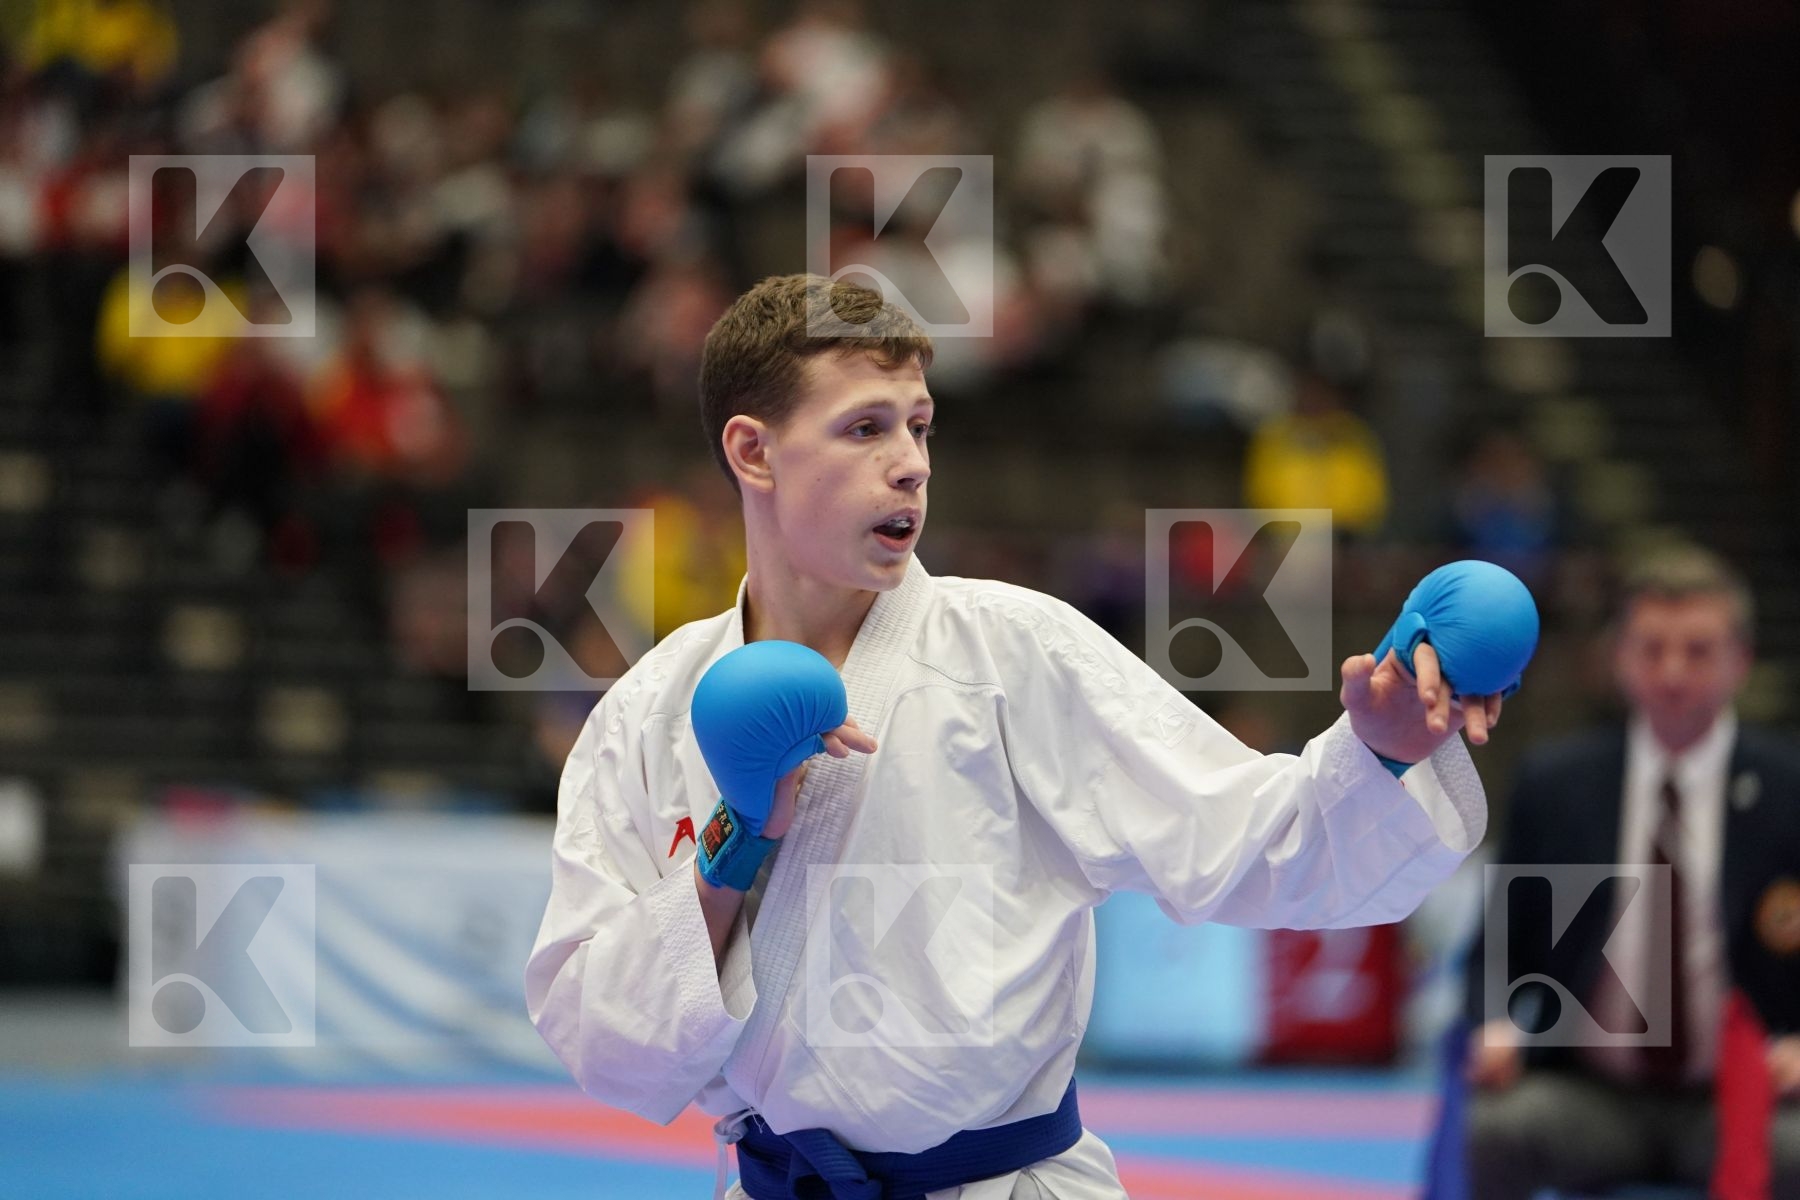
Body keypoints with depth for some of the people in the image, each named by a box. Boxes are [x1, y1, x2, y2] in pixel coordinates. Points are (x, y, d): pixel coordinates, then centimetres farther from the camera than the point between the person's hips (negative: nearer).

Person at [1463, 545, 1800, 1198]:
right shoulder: (1554, 785, 5)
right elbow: (1500, 949, 13)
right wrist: (1497, 1028, -9)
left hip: (1737, 1103, -1)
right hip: (1589, 1094, 1)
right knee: (1496, 1127, -31)